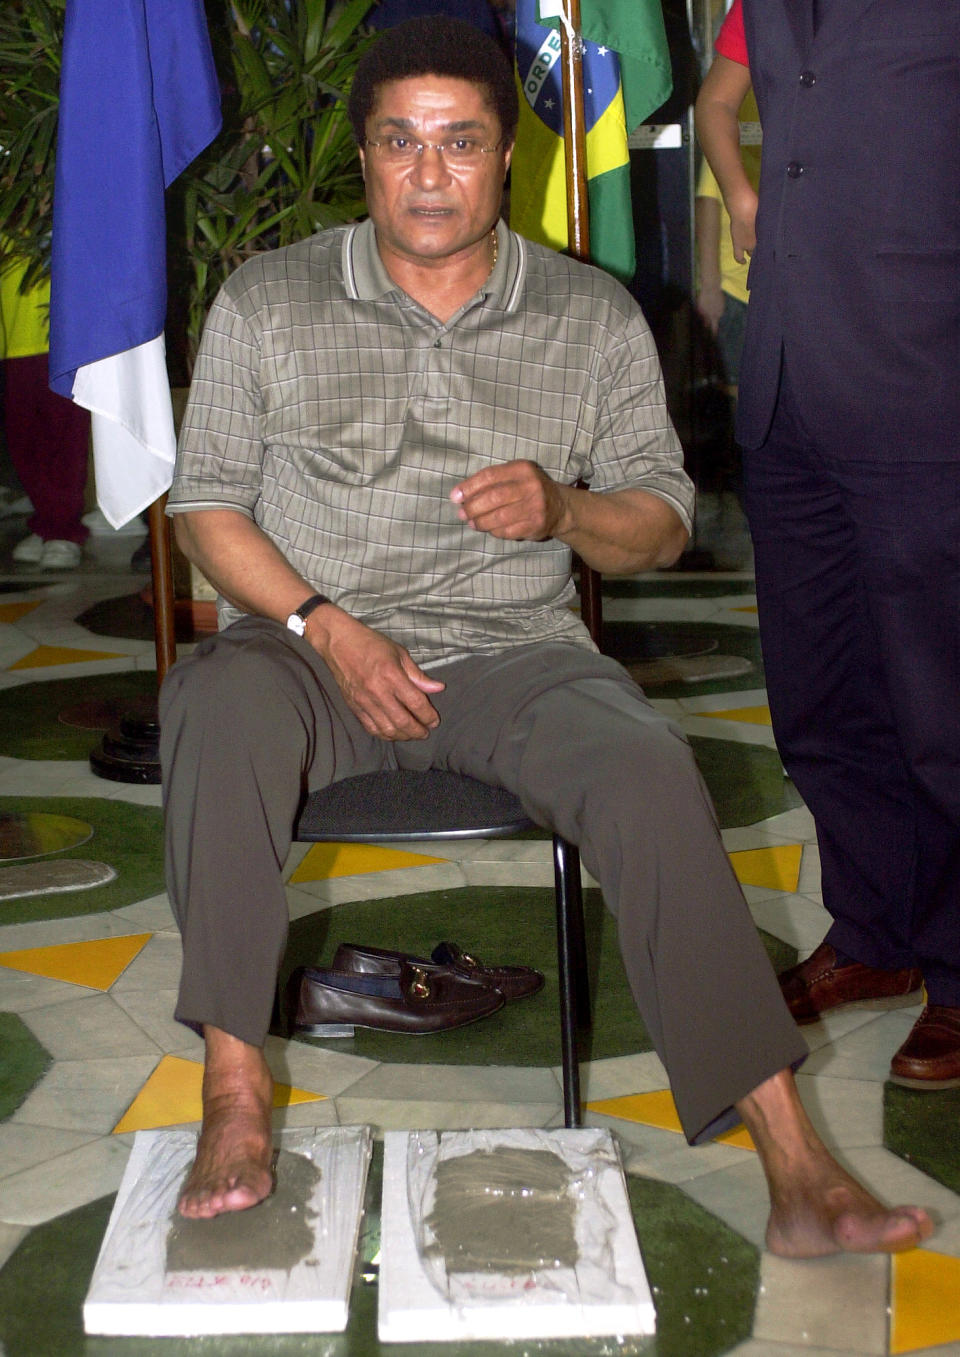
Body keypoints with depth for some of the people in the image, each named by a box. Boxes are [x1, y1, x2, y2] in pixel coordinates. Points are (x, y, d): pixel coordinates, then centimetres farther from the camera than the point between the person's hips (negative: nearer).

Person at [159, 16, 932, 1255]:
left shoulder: (595, 318, 8)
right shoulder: (267, 302, 6)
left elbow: (661, 522, 10)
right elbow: (206, 503, 5)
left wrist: (562, 511, -14)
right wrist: (326, 630, -11)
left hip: (514, 654, 0)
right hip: (315, 646, 0)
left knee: (648, 773, -30)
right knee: (216, 707, -35)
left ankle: (791, 1164, -28)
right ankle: (235, 1093, -31)